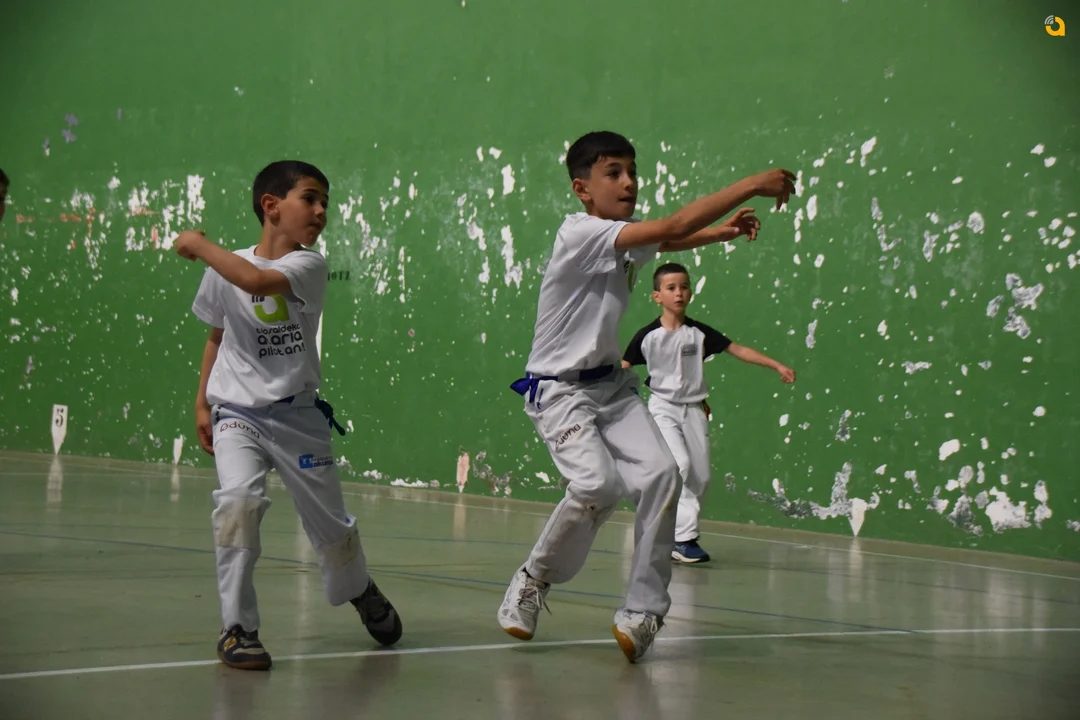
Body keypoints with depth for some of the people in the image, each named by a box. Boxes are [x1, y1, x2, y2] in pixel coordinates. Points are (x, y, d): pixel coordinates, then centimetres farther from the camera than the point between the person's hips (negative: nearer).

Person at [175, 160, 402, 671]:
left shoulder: (309, 266, -8)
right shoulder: (225, 269, 0)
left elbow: (257, 280, -28)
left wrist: (200, 245, -16)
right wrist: (201, 402, 11)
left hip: (297, 415, 0)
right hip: (237, 413, 0)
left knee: (330, 523, 9)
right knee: (238, 500, -25)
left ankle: (360, 591, 43)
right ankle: (238, 628, -13)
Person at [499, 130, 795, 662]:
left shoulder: (625, 242, 7)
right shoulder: (580, 233, -19)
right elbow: (672, 228, -26)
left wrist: (723, 231, -12)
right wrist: (751, 185, -26)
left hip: (612, 385, 8)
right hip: (559, 390, -8)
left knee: (659, 474, -13)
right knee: (598, 484, -27)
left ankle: (642, 611, -6)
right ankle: (533, 580, -1)